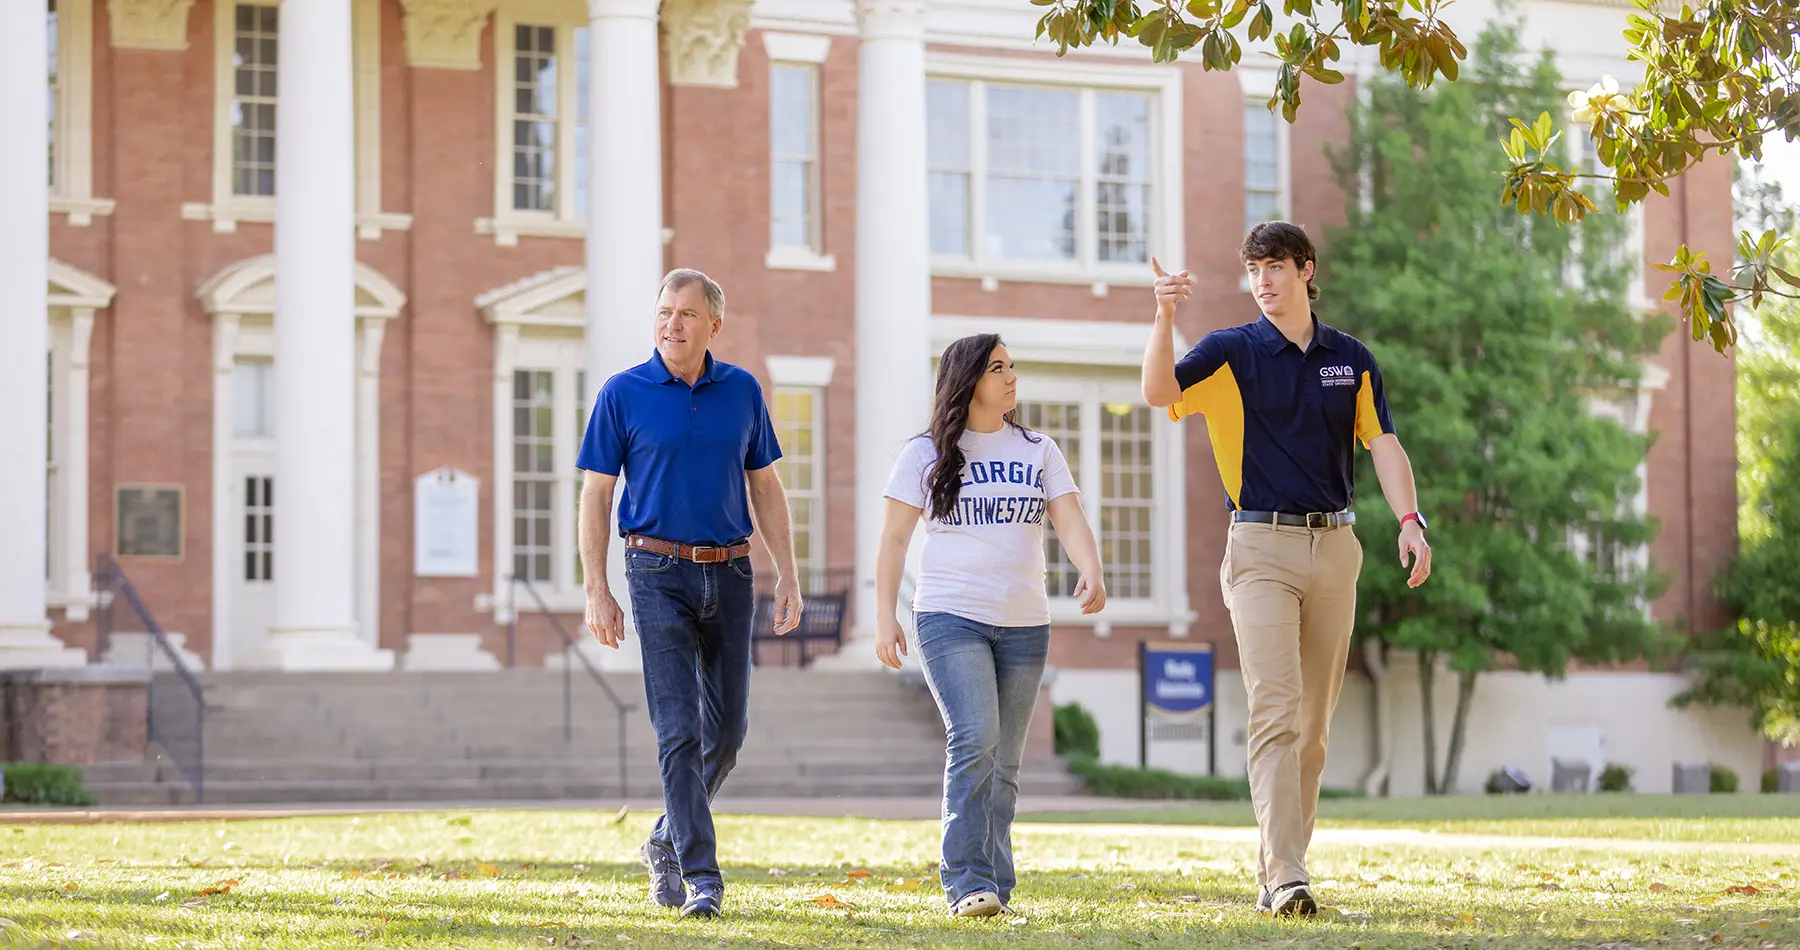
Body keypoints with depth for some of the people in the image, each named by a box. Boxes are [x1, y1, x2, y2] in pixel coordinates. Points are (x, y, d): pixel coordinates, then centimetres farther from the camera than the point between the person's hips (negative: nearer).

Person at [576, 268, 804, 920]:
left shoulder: (742, 391, 7)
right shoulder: (623, 394, -2)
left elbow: (765, 489, 13)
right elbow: (595, 496, 0)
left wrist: (788, 577, 6)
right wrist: (596, 591, -7)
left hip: (730, 573, 4)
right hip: (660, 573, -4)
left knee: (727, 728, 7)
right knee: (679, 731, -9)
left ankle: (667, 840, 28)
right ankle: (701, 877, -8)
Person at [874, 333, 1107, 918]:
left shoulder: (1039, 451, 12)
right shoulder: (926, 454, 4)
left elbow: (1070, 521, 1)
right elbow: (894, 539, 5)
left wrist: (1091, 574, -19)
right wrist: (885, 618, -3)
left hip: (1025, 623, 4)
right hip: (951, 617, -4)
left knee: (1005, 761, 6)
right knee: (974, 739, -20)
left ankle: (993, 883, 13)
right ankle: (968, 881, -20)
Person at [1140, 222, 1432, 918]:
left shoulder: (1352, 359, 12)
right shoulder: (1231, 352, 2)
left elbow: (1382, 444, 6)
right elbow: (1159, 391, -15)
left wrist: (1409, 520, -9)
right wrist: (1164, 317, -31)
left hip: (1334, 547, 4)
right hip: (1261, 549, -4)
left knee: (1314, 722, 6)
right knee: (1276, 710, -15)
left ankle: (1273, 871, 14)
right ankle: (1288, 877, -21)